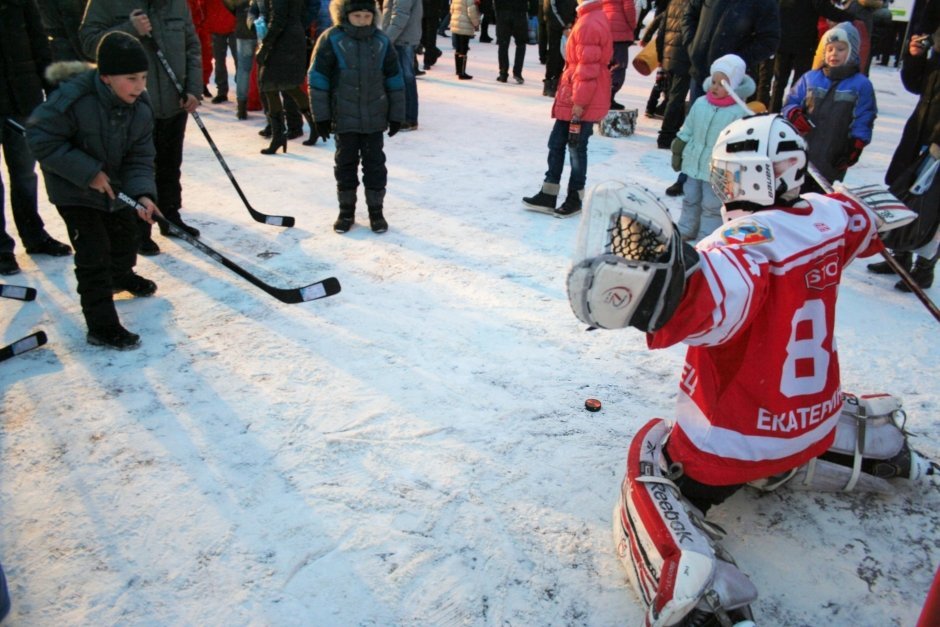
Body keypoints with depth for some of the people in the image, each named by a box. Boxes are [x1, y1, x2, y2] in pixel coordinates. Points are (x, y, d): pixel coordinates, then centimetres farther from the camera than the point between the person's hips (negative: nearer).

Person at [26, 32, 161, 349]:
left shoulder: (142, 108, -13)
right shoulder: (73, 99, -31)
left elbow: (140, 157, -9)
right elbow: (41, 137, -25)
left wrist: (142, 193, -26)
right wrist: (87, 172, -28)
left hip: (115, 184, 6)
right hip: (73, 191, -6)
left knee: (125, 232, 24)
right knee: (93, 252, -8)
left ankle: (121, 276, 56)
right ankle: (102, 326, -2)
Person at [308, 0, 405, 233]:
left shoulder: (382, 41, 1)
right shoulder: (331, 39, -7)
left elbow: (395, 80, 7)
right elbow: (318, 79, -6)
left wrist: (397, 115, 6)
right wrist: (321, 116, -7)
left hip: (375, 118, 2)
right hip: (344, 118, -2)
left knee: (375, 164, 6)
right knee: (345, 164, 8)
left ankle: (376, 211, 19)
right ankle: (346, 211, 21)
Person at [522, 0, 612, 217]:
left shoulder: (589, 24, -18)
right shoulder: (588, 19, 13)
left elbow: (588, 67, -21)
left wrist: (579, 102, -19)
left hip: (582, 103, -10)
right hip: (571, 100, 10)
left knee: (576, 148, 3)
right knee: (556, 143, 12)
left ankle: (575, 197, 18)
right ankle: (548, 195, 19)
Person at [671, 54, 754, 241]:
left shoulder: (739, 112, -14)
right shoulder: (700, 103, 0)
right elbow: (687, 131, 10)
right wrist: (677, 152, 12)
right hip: (693, 163, 5)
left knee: (712, 207, 6)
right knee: (690, 200, 18)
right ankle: (685, 232, 33)